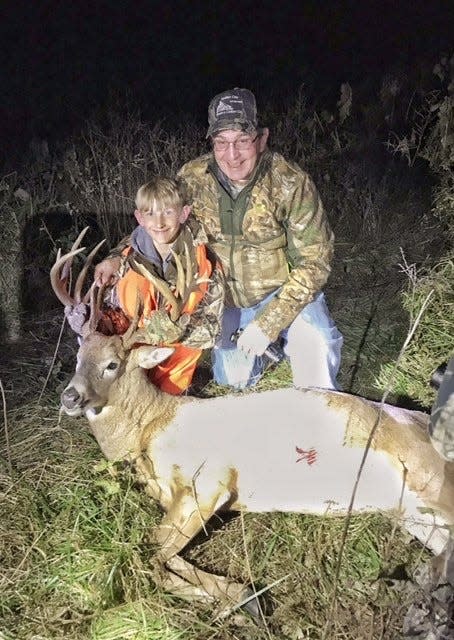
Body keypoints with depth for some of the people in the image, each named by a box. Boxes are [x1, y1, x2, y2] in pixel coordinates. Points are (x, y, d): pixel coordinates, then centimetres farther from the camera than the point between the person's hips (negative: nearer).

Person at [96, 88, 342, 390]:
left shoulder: (290, 182, -24)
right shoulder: (192, 178, -14)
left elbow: (313, 262, -20)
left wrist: (267, 323, -27)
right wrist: (117, 260, -16)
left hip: (285, 291, -3)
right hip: (227, 299, 4)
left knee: (316, 345, -27)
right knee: (233, 379, 1)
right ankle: (276, 344, 31)